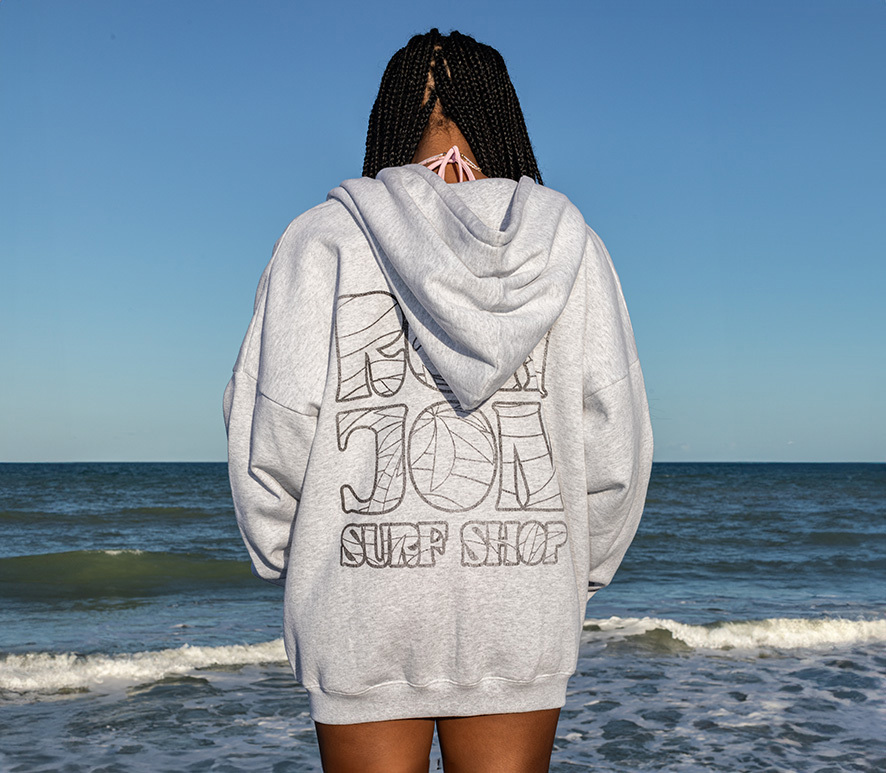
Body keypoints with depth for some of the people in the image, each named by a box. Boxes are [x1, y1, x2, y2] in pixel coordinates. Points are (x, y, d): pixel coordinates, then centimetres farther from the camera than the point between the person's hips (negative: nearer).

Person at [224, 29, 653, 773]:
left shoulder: (326, 237, -2)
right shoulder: (567, 242, 3)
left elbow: (275, 423, -8)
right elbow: (613, 438, 0)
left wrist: (286, 563, 8)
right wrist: (578, 572, 14)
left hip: (365, 603, -1)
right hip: (519, 600, 2)